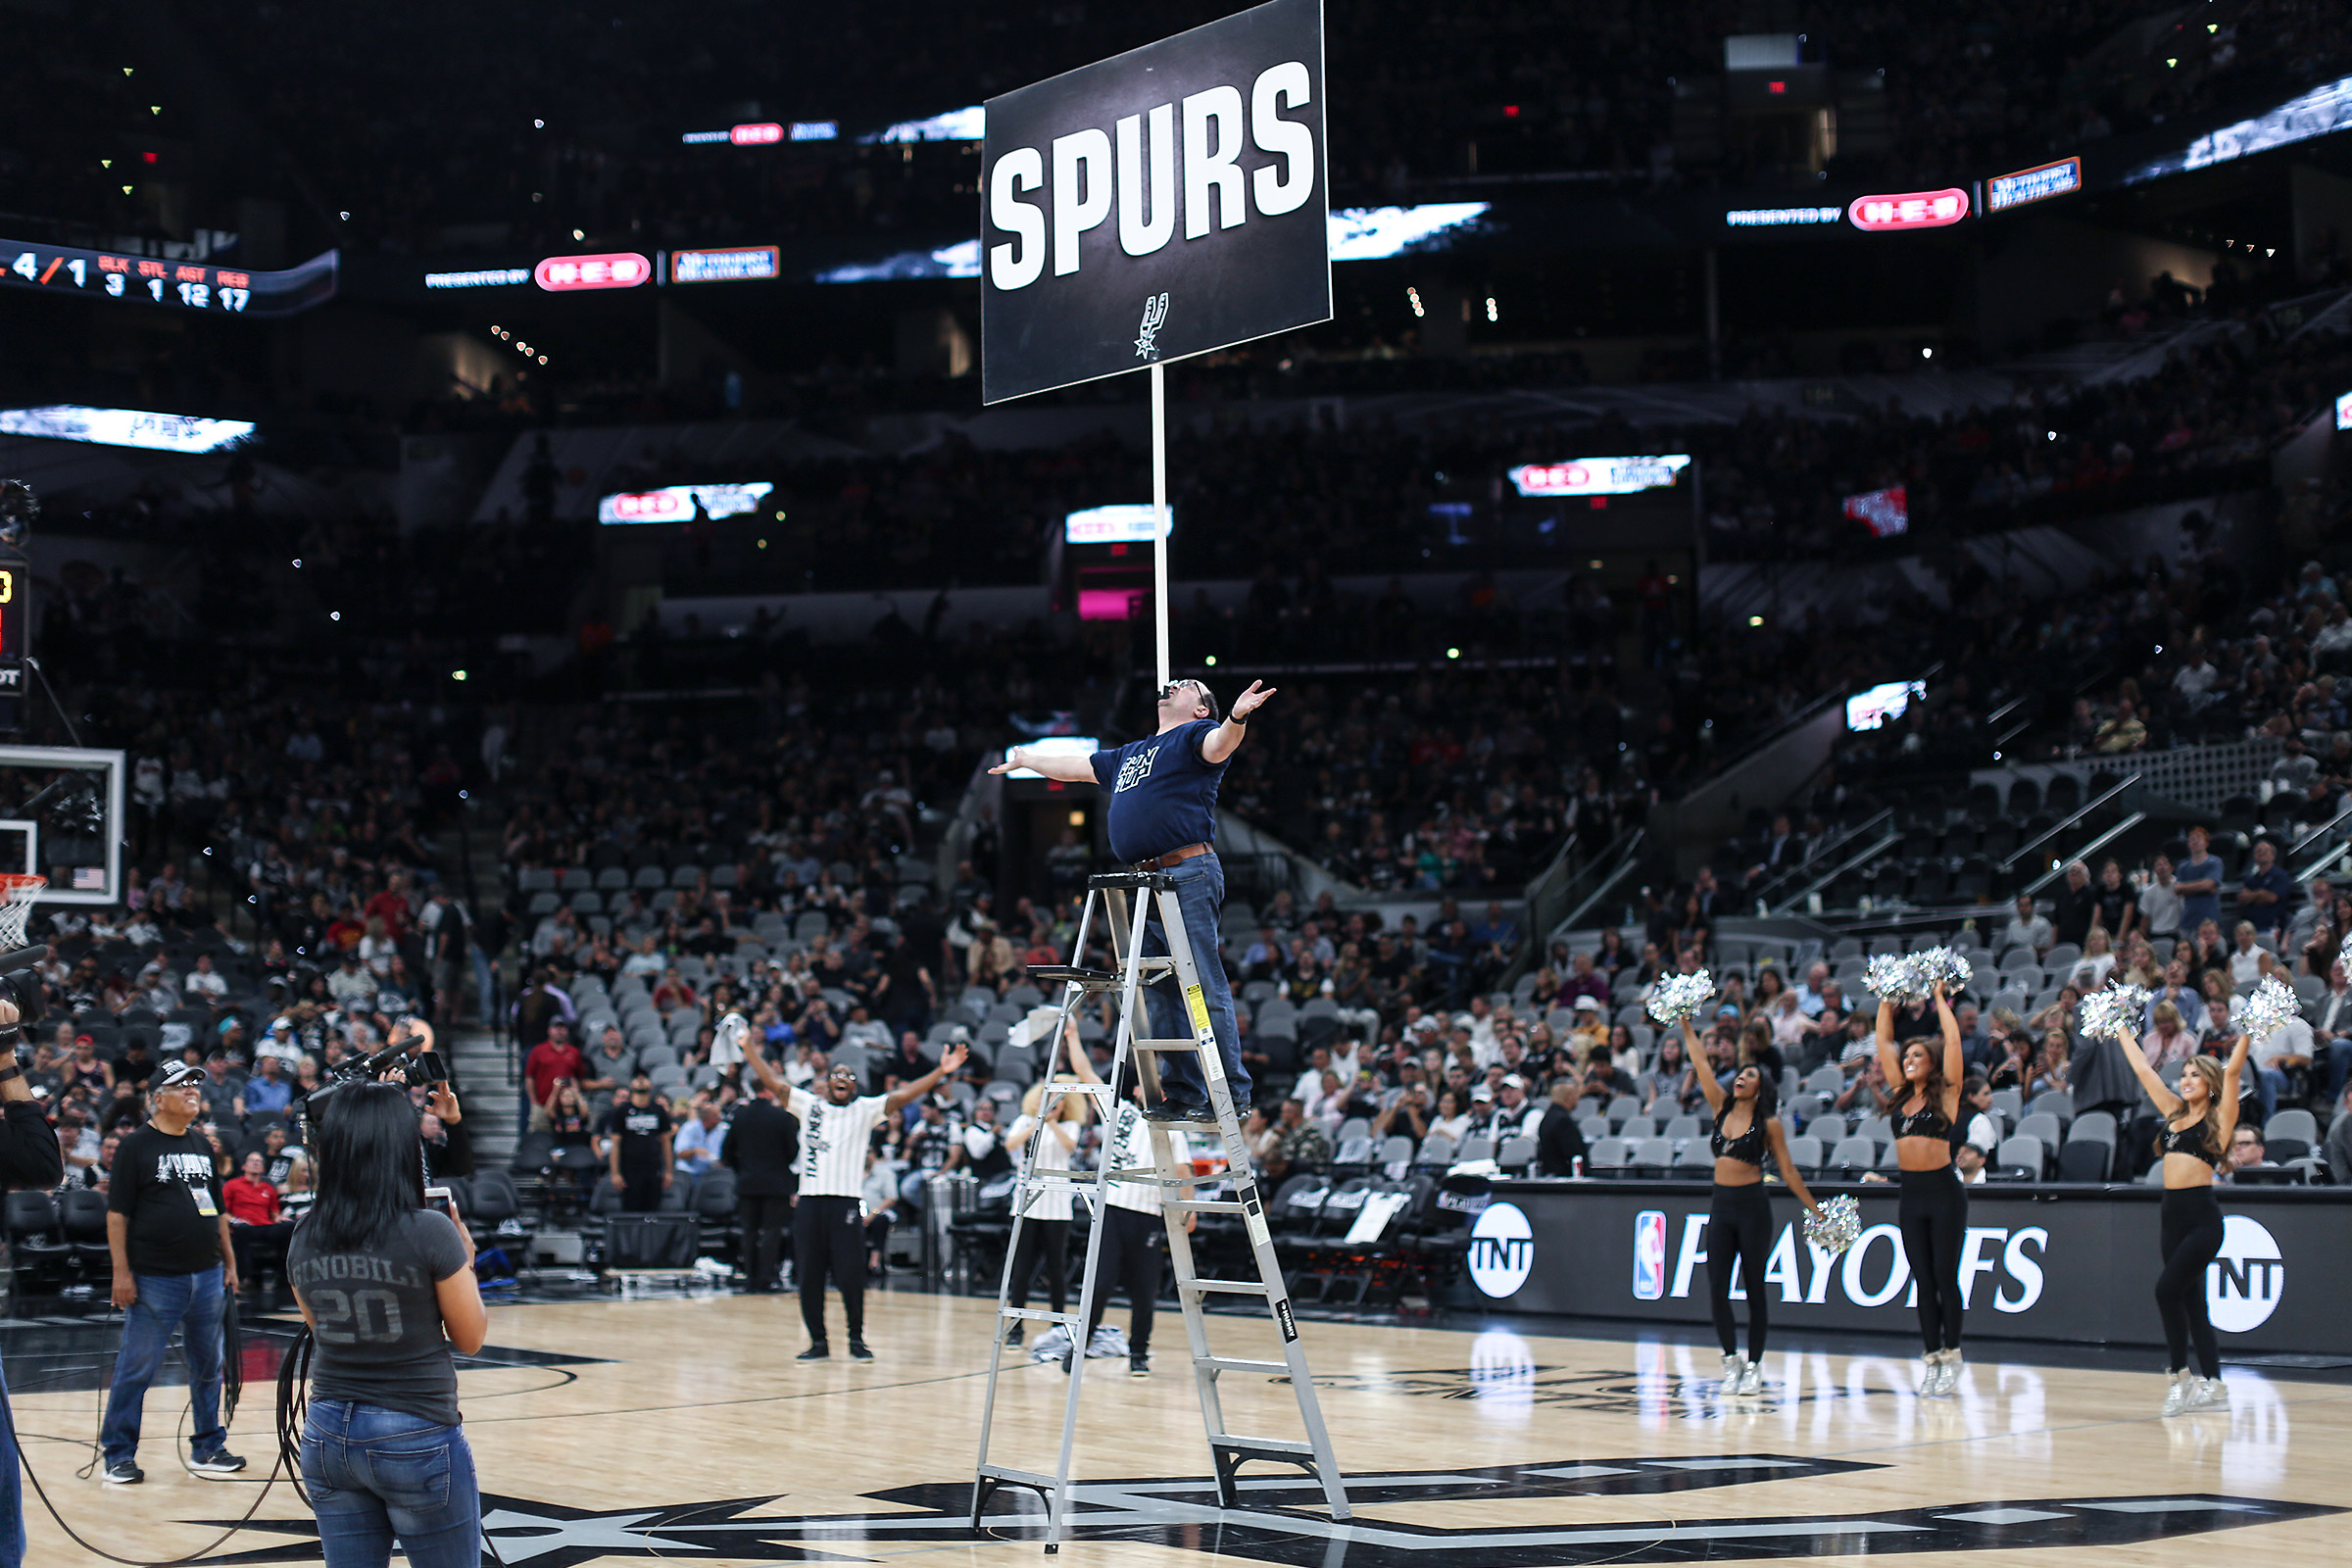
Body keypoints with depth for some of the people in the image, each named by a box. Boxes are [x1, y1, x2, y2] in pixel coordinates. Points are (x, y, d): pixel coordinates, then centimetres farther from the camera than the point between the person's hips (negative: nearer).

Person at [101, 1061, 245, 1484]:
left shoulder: (202, 1144, 14)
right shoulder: (136, 1145, -4)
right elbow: (117, 1213, -7)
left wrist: (230, 1263, 16)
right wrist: (121, 1272, -12)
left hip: (207, 1275, 6)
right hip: (155, 1279, -6)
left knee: (208, 1367, 11)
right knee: (136, 1369, -2)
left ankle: (208, 1448, 22)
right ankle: (119, 1455, 8)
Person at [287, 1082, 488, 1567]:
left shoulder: (304, 1240, 0)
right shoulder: (429, 1232, -15)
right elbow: (470, 1337, -4)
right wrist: (464, 1261, 10)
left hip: (327, 1436, 5)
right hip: (418, 1437, -5)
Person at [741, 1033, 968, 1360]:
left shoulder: (866, 1109, 8)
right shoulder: (808, 1105, 13)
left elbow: (902, 1096, -2)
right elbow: (774, 1082, 10)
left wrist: (941, 1072, -13)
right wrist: (748, 1049, 3)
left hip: (845, 1201, -2)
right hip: (809, 1199, 2)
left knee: (851, 1275, -4)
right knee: (809, 1276, 3)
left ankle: (857, 1340, 10)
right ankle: (818, 1342, 14)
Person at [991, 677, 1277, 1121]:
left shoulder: (1196, 735, 5)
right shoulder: (1128, 755, 29)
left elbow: (1220, 745, -19)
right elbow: (1074, 767, 42)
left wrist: (1237, 717, -40)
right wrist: (1024, 759, 54)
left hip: (1188, 876, -8)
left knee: (1204, 988, -10)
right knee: (1159, 993, 7)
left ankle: (1231, 1094, -8)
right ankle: (1181, 1093, 10)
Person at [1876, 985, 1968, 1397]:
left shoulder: (1945, 1094, -1)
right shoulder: (1902, 1095, 12)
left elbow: (1953, 1038, -7)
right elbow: (1884, 1042, 16)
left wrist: (1940, 1000, 3)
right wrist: (1886, 1002, 16)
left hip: (1943, 1192, -5)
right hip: (1911, 1194, 5)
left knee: (1945, 1277, -3)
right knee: (1923, 1281, 6)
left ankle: (1951, 1361, 2)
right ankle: (1933, 1362, 9)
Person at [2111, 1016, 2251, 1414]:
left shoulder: (2219, 1118, 0)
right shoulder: (2175, 1113, 15)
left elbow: (2232, 1071, -12)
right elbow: (2143, 1069, 21)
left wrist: (2247, 1033, -15)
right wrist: (2122, 1031, 25)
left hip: (2202, 1216, -7)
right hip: (2173, 1214, 7)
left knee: (2167, 1289, -16)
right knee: (2190, 1300, 7)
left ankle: (2179, 1376, -6)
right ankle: (2213, 1385, 11)